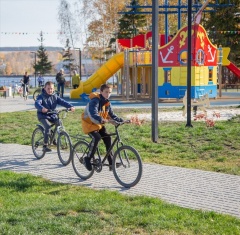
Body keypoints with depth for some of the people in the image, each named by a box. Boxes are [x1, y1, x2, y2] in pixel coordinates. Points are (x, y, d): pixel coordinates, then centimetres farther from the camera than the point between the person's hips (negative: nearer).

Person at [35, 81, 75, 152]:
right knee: (48, 126, -29)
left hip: (53, 115, 5)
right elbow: (37, 103, -27)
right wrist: (42, 108, -50)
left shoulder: (55, 96, 6)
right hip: (43, 116, -5)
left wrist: (70, 106, -25)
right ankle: (45, 146, -23)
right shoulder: (41, 96, -8)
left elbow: (62, 101, -7)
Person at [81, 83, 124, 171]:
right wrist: (102, 120, -55)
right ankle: (88, 158, -14)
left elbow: (112, 115, 6)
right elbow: (93, 115, -38)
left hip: (99, 125, 7)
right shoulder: (95, 101, -23)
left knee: (107, 138, -11)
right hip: (89, 123, -7)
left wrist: (121, 120, -8)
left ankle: (111, 162, -6)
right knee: (96, 137, -29)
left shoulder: (107, 102, 1)